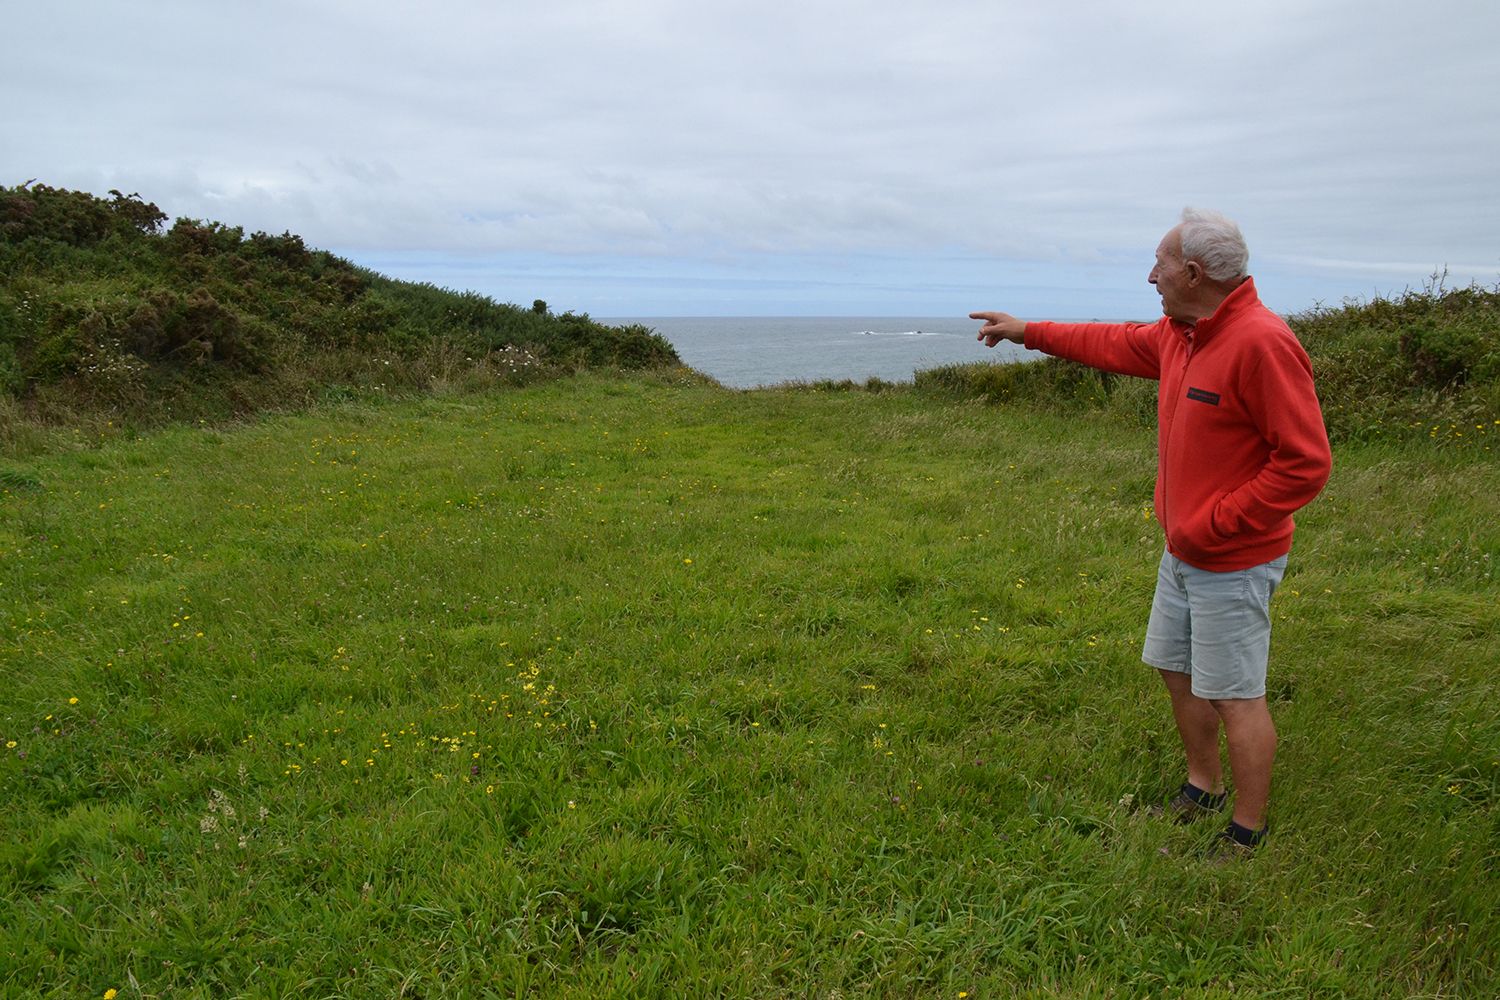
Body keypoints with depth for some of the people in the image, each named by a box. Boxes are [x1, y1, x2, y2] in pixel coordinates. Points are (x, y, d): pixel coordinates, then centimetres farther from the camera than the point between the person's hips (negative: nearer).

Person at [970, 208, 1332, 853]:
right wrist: (1029, 332, 28)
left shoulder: (1261, 342, -24)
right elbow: (1117, 344, 25)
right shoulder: (1179, 334, 5)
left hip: (1232, 563, -9)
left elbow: (1306, 463, -24)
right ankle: (1203, 789, 40)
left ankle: (1247, 836, 19)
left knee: (1234, 698, 2)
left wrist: (1214, 524, -22)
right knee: (1177, 671, 20)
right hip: (1184, 553, 9)